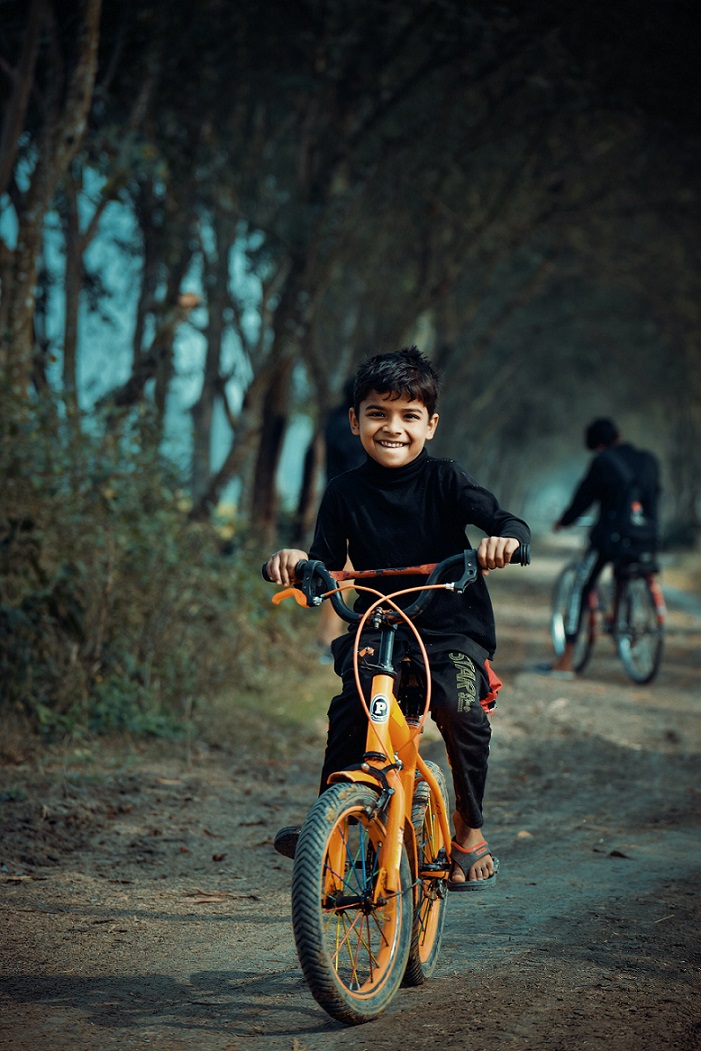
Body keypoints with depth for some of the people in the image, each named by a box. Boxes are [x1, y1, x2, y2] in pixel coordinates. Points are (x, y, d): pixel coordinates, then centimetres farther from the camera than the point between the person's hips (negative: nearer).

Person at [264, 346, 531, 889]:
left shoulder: (444, 480, -3)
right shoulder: (346, 492, 3)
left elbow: (512, 524, -12)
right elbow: (326, 565, 2)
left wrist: (505, 539, -36)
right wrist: (295, 563, -21)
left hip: (452, 631, -2)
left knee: (460, 707, -29)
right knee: (349, 711, -26)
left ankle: (471, 829, -6)